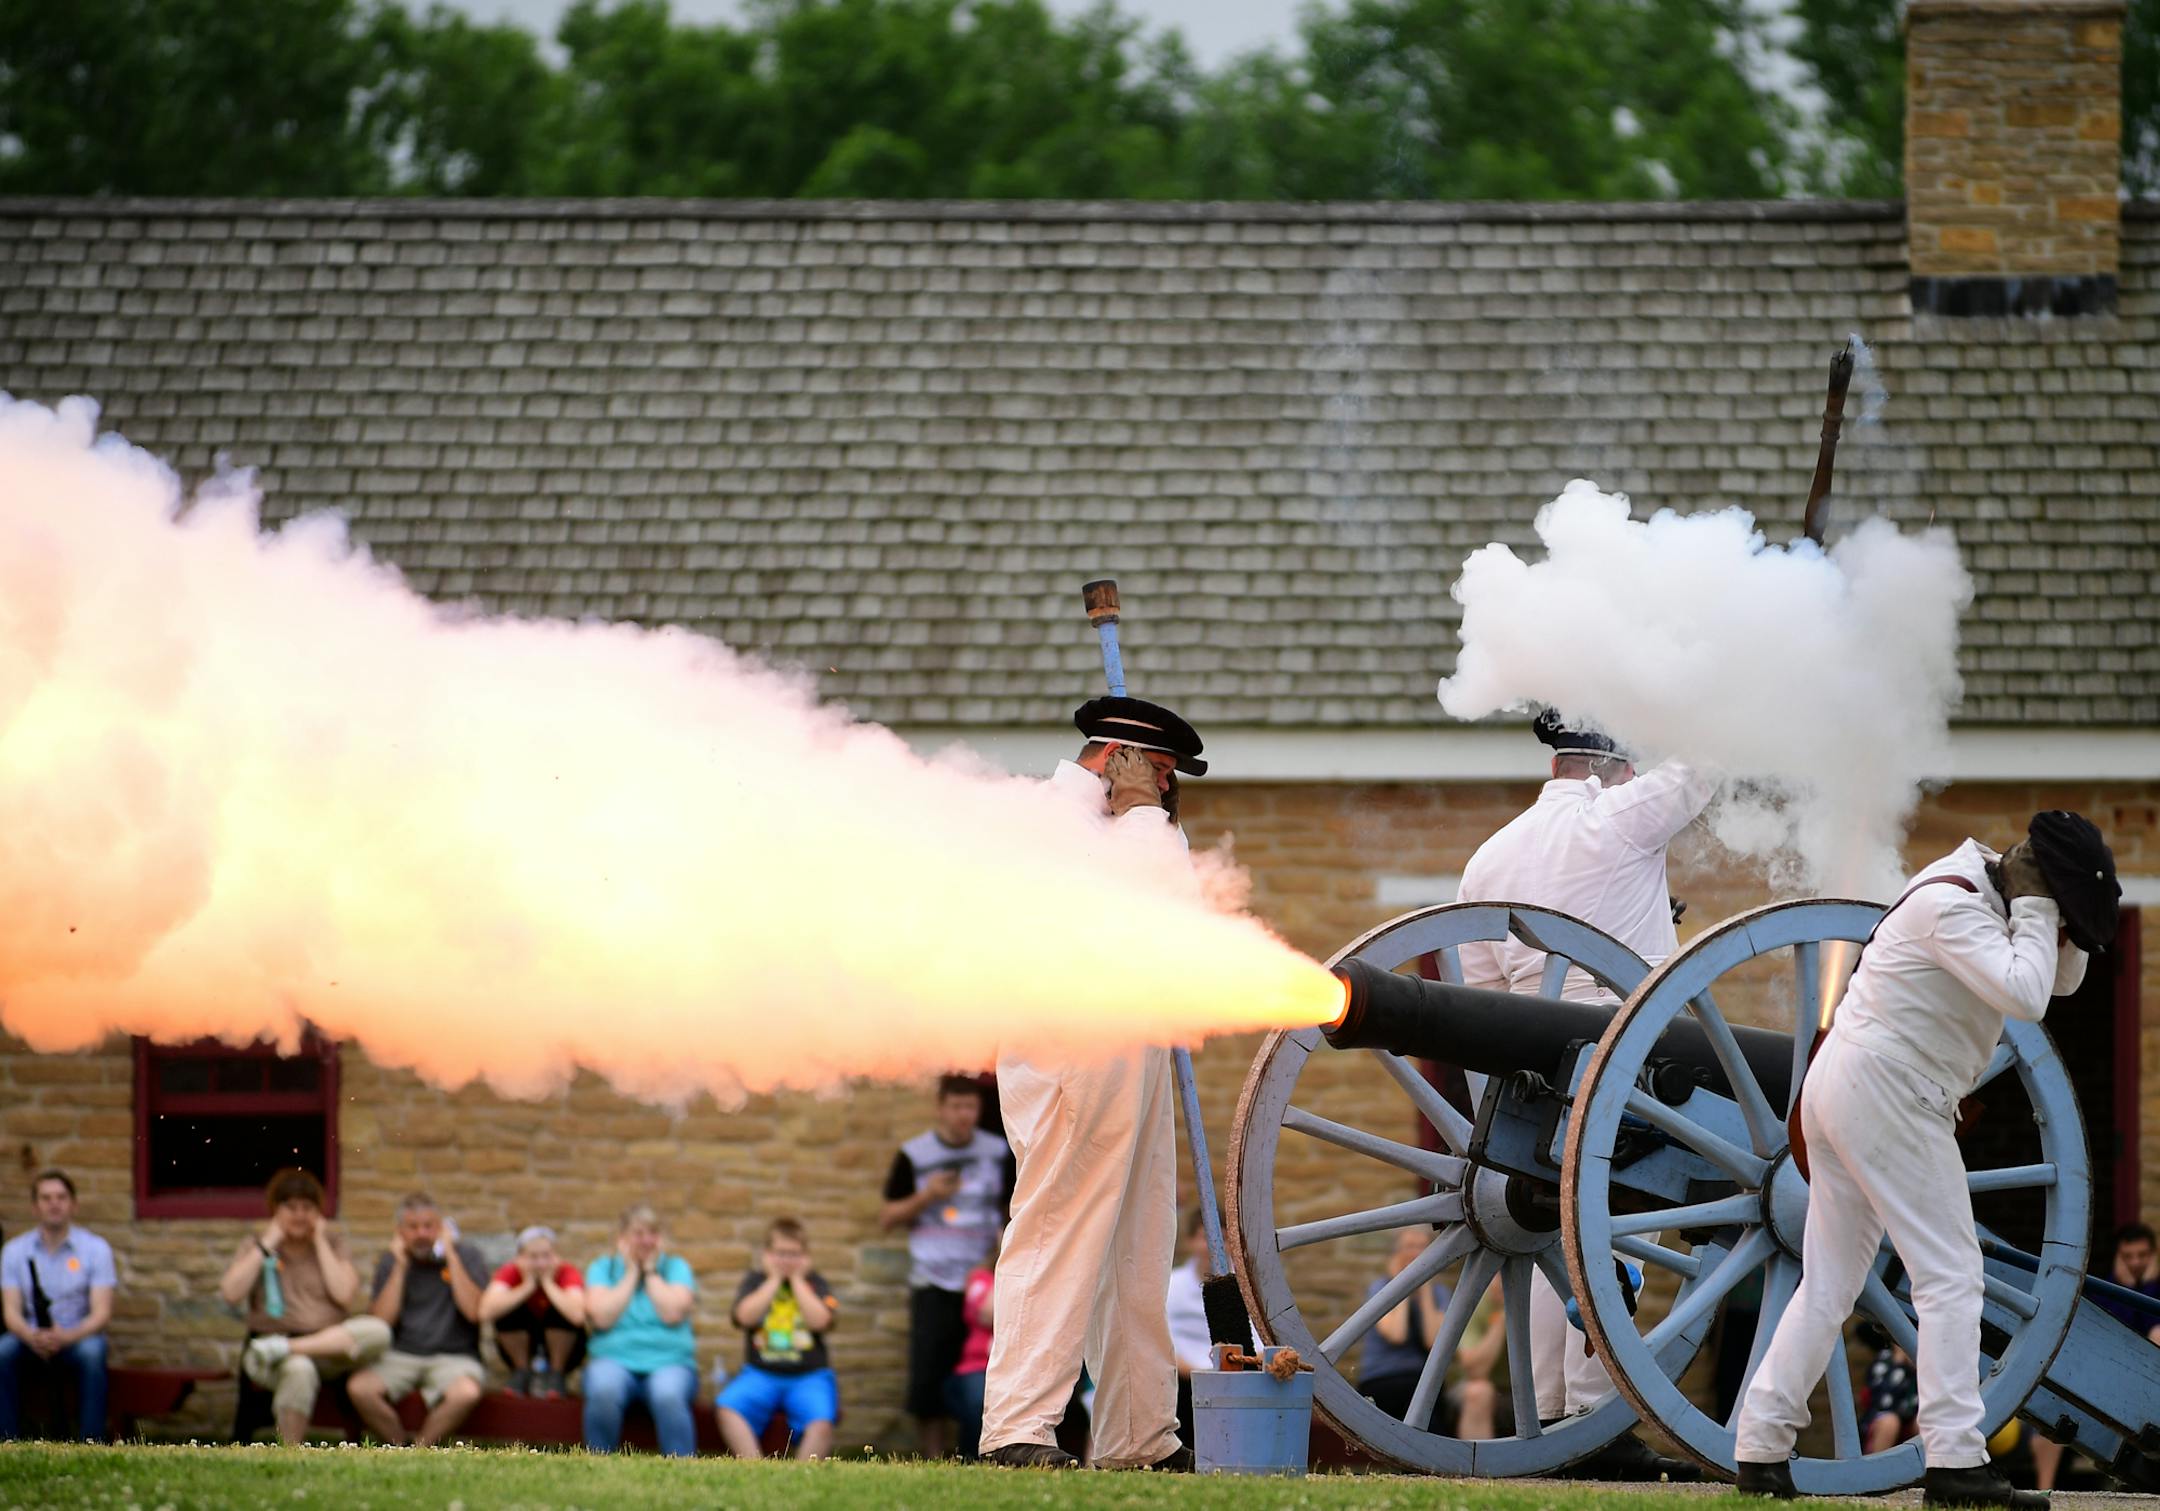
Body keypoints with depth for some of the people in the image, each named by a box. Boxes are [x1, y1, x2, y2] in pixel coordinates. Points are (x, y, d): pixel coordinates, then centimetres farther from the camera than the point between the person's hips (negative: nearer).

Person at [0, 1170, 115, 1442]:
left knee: (91, 1353, -37)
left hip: (77, 1337, -1)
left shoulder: (95, 1248, 0)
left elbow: (101, 1312, -8)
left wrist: (66, 1337, -28)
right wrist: (32, 1337, -26)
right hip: (30, 1340, 2)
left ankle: (91, 1447, -34)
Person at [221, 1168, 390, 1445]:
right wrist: (267, 1245, -2)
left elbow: (345, 1295, -4)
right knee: (299, 1370, -40)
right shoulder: (254, 1246, 12)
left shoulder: (332, 1243, 13)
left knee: (378, 1331, -31)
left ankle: (282, 1349, -35)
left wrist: (319, 1242, 1)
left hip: (331, 1350, 2)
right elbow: (231, 1295, -6)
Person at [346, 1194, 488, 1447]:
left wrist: (451, 1255, -10)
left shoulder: (466, 1257, 4)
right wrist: (400, 1266, -5)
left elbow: (473, 1311, -12)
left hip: (453, 1357, -2)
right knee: (359, 1388, -29)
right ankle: (401, 1448, -10)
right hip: (401, 1356, 2)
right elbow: (382, 1319, -3)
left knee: (466, 1393, -37)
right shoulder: (390, 1262, 10)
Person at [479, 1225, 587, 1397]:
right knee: (509, 1310, -25)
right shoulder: (510, 1273, -17)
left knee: (560, 1310, -28)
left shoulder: (567, 1273, -20)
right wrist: (527, 1286, -31)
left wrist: (548, 1283, -30)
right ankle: (522, 1372, -6)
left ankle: (556, 1375, -10)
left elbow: (577, 1316, -40)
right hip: (522, 1349, 1)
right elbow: (486, 1312, -37)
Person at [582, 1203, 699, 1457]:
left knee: (668, 1396, -37)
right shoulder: (602, 1268, 11)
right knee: (603, 1392, -36)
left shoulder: (676, 1267, 11)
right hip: (615, 1360, 0)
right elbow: (601, 1317, -6)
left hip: (670, 1362, 0)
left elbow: (673, 1314, -7)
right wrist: (631, 1273, 0)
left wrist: (651, 1271, 1)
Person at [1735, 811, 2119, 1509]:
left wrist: (2062, 926, 0)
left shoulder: (1983, 894, 14)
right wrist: (2034, 908, -13)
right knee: (1951, 1275, -9)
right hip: (1888, 1091, -10)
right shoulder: (1955, 904, -16)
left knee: (1827, 1286, 10)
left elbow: (2061, 978, 20)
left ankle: (1761, 1450, 7)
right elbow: (2026, 996, -26)